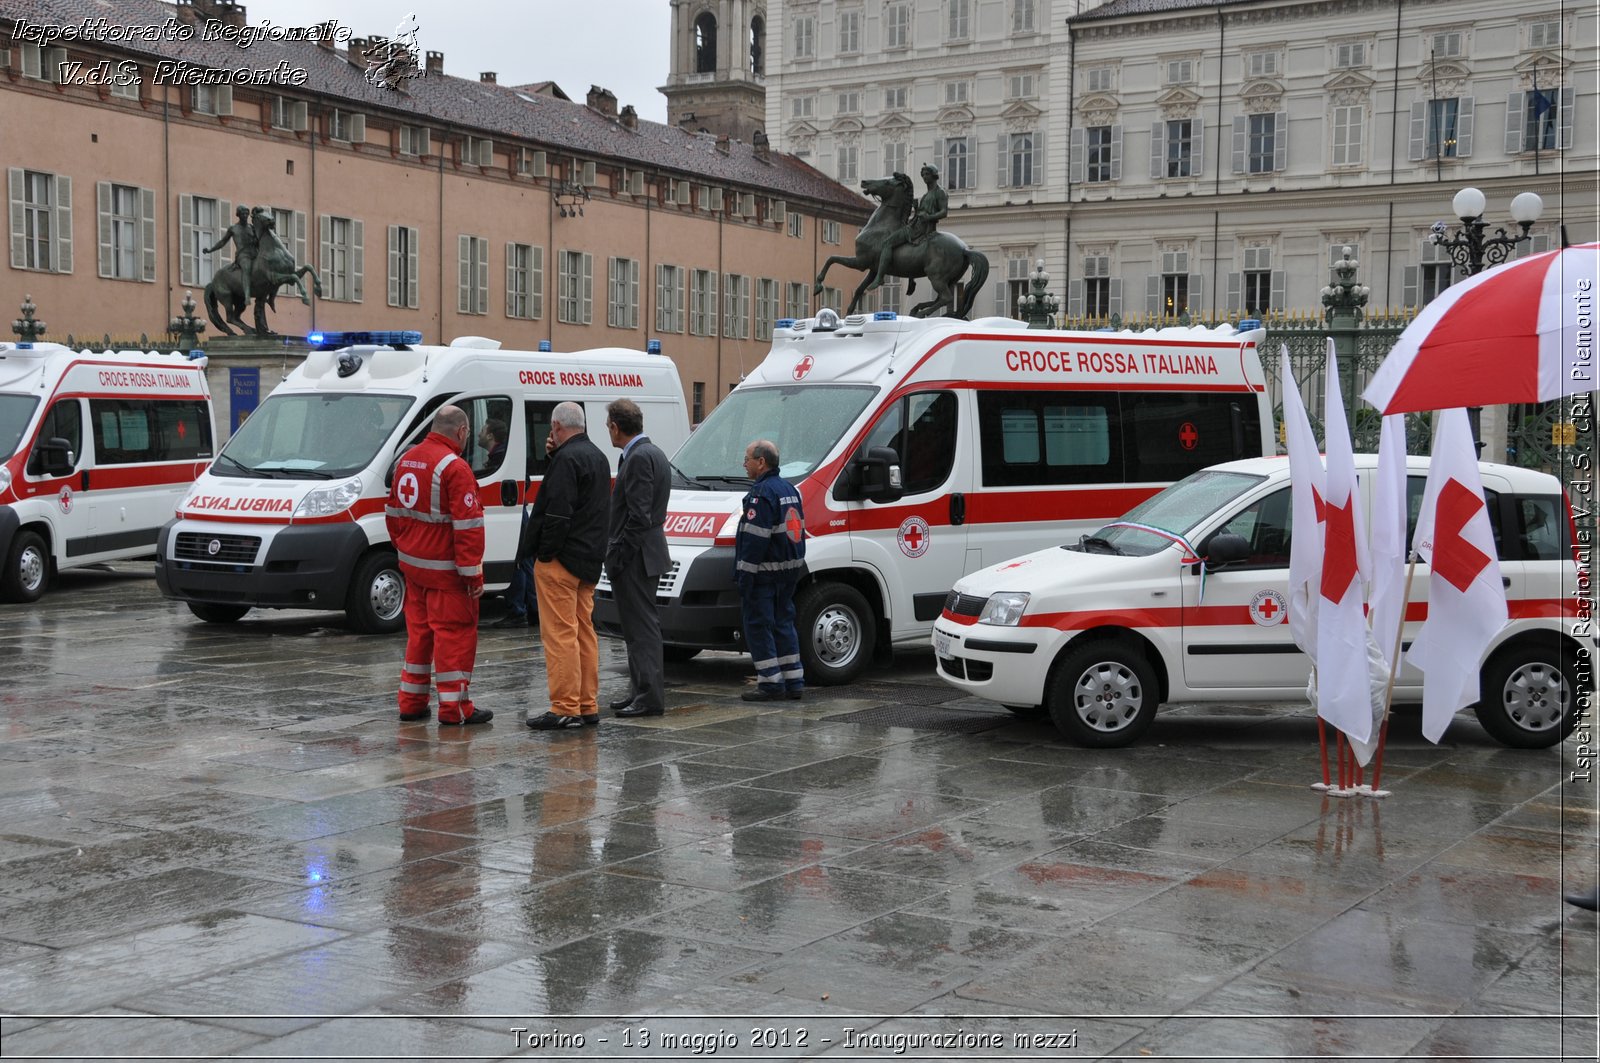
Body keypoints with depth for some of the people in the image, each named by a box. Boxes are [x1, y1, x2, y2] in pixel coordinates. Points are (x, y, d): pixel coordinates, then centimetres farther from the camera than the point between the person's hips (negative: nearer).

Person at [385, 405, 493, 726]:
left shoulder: (407, 459, 9)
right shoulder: (455, 467, -17)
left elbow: (393, 513, 17)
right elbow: (467, 526, -20)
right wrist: (473, 574, -17)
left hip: (412, 564, 8)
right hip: (445, 569, -8)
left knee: (419, 631, 16)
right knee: (454, 633, -2)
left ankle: (411, 703, 21)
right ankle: (454, 707, 1)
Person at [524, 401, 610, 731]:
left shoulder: (567, 459, -15)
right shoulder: (597, 456, 16)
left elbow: (558, 512, -22)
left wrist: (545, 553, -15)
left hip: (562, 560, -10)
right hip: (588, 561, 10)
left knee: (560, 635, -8)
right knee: (583, 632, 13)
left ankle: (565, 709, -9)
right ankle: (587, 706, 17)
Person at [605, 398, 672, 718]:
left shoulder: (639, 457, -18)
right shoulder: (654, 453, 15)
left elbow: (639, 516, -22)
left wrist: (619, 555, -18)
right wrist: (618, 552, 18)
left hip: (635, 558, -11)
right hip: (647, 553, 11)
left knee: (642, 628, -7)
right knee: (641, 626, 16)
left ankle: (649, 697, -4)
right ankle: (641, 691, 23)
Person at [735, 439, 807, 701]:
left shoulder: (762, 493, -17)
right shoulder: (789, 489, 14)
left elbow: (754, 539, -22)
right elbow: (796, 531, 20)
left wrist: (744, 577, -20)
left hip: (765, 573, -9)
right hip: (789, 571, 9)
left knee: (758, 625, -3)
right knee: (783, 623, 15)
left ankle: (770, 683, -4)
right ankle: (794, 682, 16)